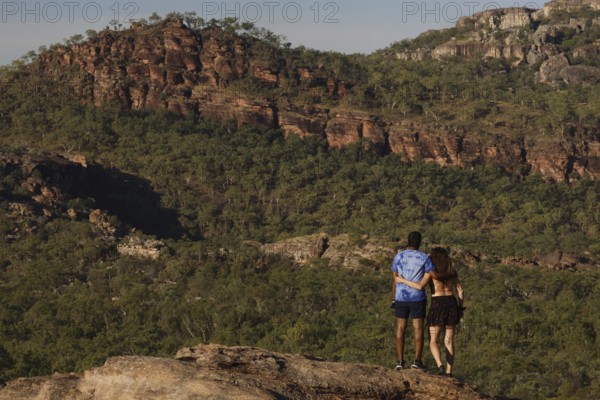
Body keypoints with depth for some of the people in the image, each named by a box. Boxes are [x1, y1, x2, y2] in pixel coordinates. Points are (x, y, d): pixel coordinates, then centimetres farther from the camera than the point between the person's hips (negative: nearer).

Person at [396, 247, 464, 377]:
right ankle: (449, 372, 4)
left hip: (437, 306, -4)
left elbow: (420, 286, -18)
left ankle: (440, 367, -21)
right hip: (451, 305, 4)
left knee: (433, 342, 3)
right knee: (449, 342, 10)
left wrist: (403, 281, -5)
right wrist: (460, 309, 14)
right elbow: (460, 291, 6)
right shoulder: (451, 271, 10)